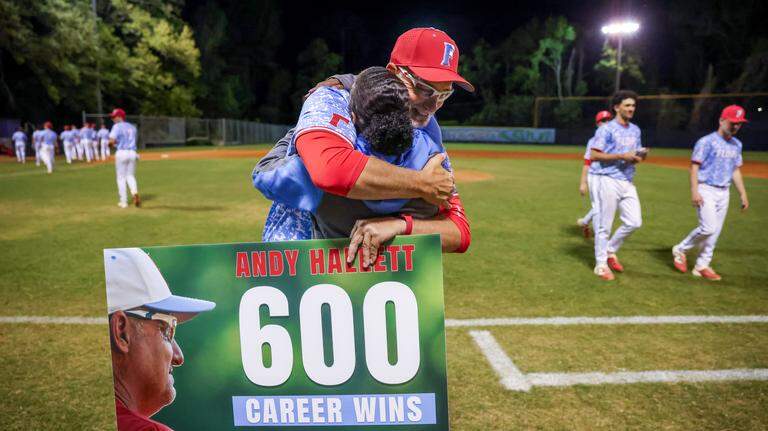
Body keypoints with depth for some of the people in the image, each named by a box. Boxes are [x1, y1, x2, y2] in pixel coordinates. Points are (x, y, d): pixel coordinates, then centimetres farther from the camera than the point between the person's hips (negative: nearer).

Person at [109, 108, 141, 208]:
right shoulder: (132, 127, 12)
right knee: (130, 176, 15)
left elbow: (112, 141, -17)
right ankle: (135, 192, -14)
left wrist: (109, 143, 5)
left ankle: (123, 202, 7)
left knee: (121, 178, 5)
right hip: (132, 153, 5)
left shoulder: (117, 126, -8)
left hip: (121, 153, -5)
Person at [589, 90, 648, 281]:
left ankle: (611, 250, 24)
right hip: (607, 180, -7)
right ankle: (601, 264, 11)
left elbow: (636, 155, 21)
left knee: (634, 222, 4)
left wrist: (639, 156, -3)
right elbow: (594, 155, -15)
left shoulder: (635, 130, 15)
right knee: (604, 224, -1)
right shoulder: (606, 129, -8)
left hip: (627, 181, 7)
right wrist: (621, 156, -20)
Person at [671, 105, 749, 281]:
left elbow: (736, 170, 18)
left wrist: (743, 194, 13)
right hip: (706, 189, -7)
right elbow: (694, 166, -12)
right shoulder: (707, 141, -9)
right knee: (708, 228, -17)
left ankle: (702, 266, 14)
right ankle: (680, 250, 5)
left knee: (715, 232, 6)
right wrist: (694, 191, -22)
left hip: (724, 192, 7)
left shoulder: (737, 145, 13)